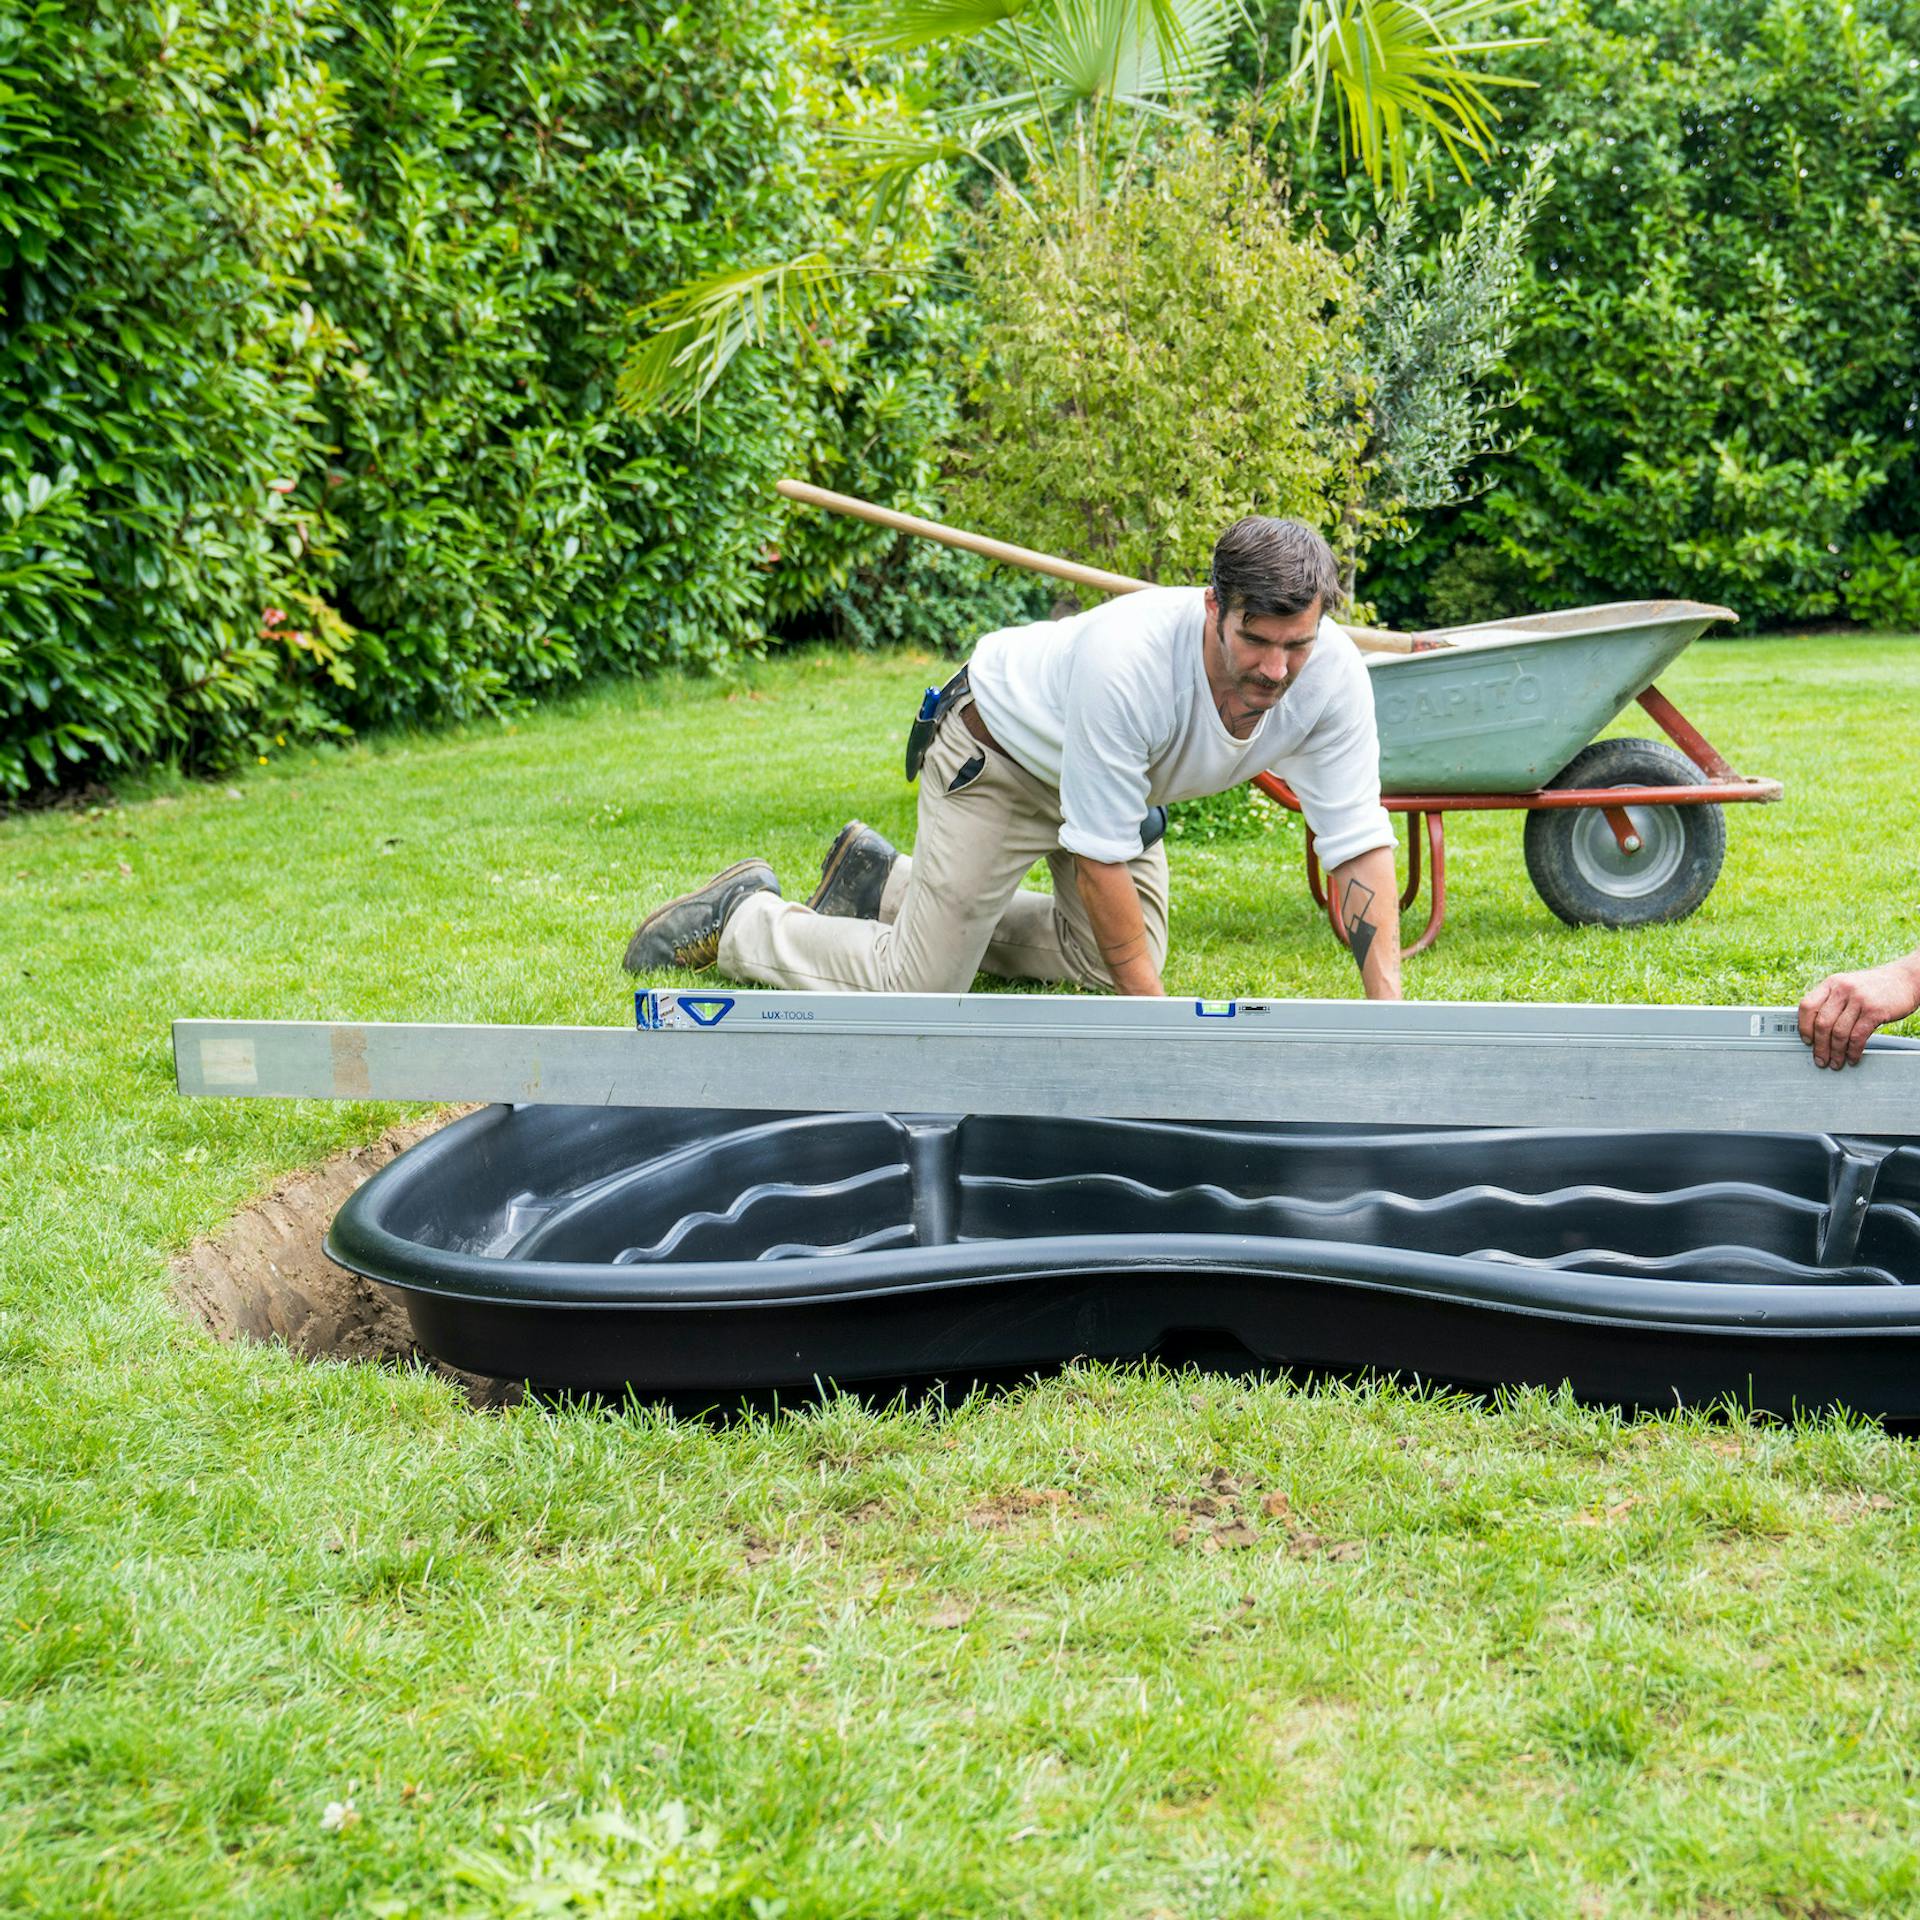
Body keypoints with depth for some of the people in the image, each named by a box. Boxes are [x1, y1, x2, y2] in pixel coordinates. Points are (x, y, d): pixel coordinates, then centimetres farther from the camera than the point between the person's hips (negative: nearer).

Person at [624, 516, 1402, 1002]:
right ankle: (742, 918, 16)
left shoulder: (1331, 673, -27)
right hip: (1001, 755, -7)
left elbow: (1359, 841, -23)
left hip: (1121, 772, 7)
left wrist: (1387, 1007, -32)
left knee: (1111, 961, 19)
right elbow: (1099, 854, -35)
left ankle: (888, 886, 31)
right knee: (920, 987, -9)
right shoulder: (1126, 660, -43)